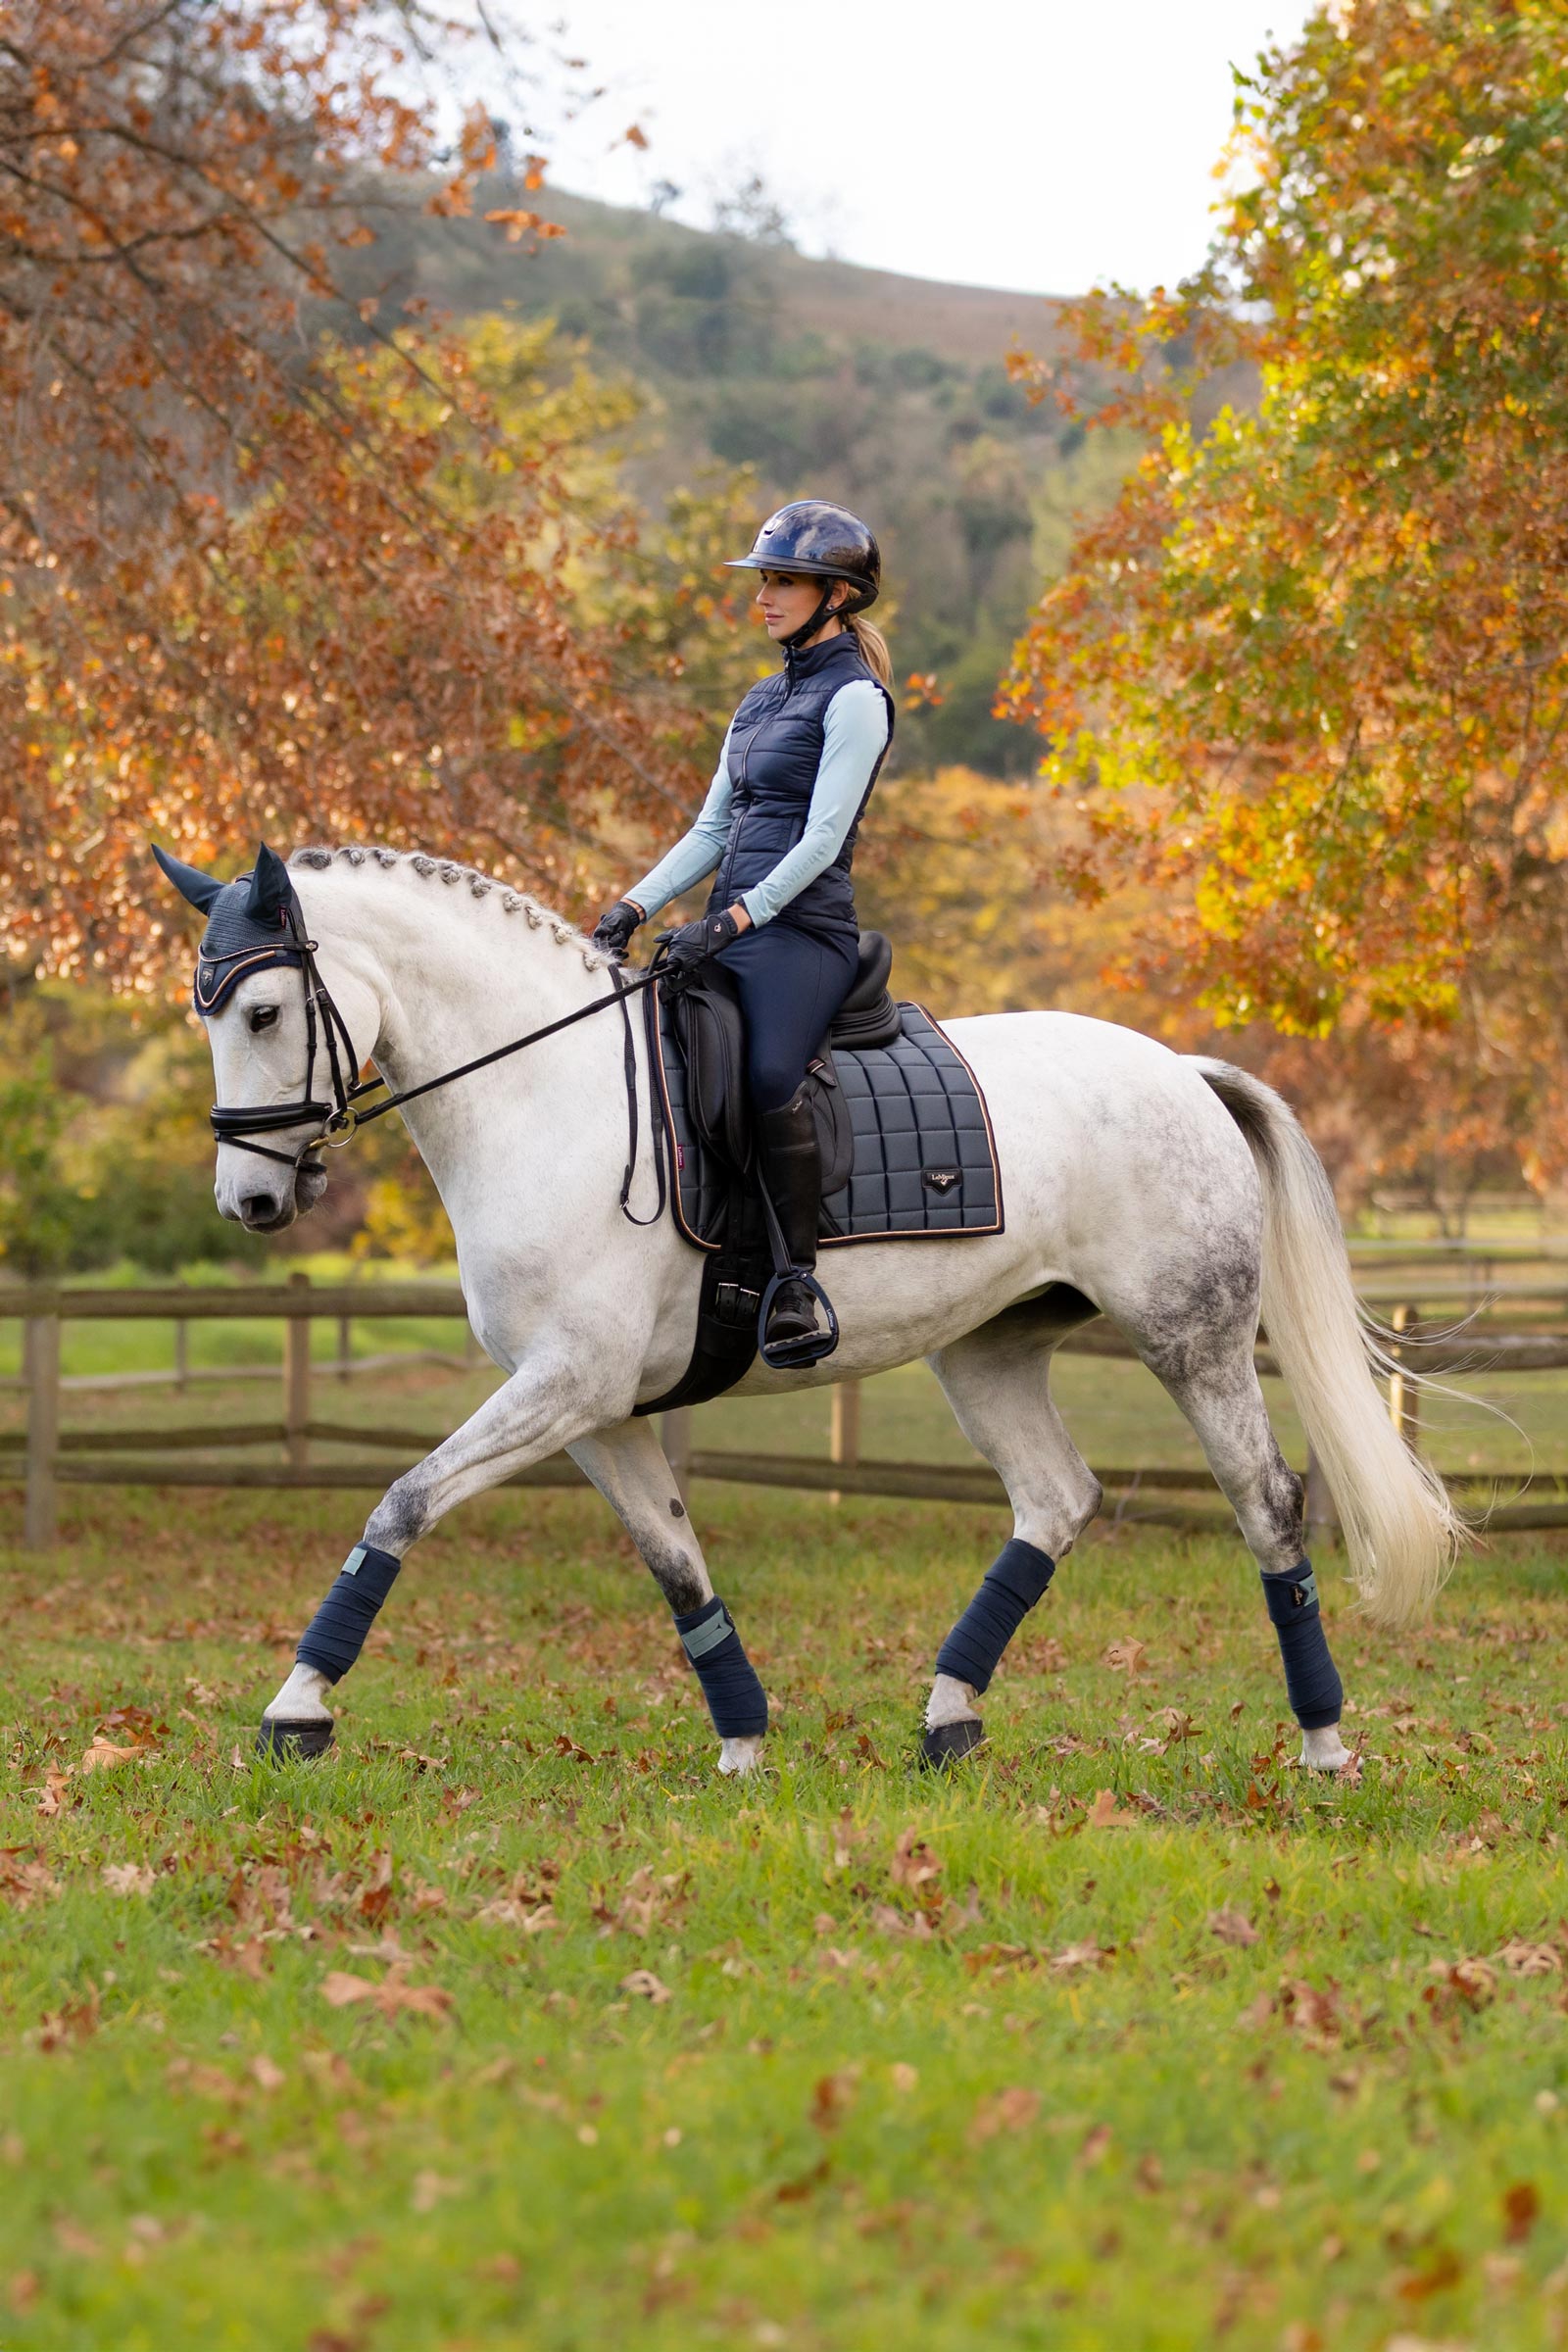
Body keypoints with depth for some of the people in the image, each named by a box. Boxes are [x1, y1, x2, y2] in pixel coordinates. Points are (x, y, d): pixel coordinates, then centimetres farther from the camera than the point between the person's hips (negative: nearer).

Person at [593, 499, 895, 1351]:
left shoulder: (853, 698, -4)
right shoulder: (763, 699, 21)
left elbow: (822, 840, -13)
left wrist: (733, 920, -22)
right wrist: (634, 907, 7)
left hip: (803, 929, -9)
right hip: (731, 926, 9)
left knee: (769, 1077, -32)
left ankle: (796, 1280, -27)